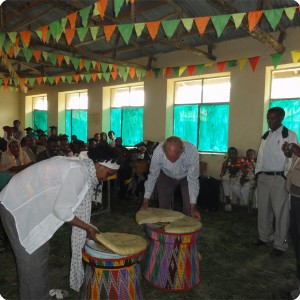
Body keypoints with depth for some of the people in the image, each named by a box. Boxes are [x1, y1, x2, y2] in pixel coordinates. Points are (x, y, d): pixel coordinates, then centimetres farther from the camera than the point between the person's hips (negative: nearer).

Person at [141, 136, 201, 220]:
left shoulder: (192, 151, -38)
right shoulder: (158, 151, -34)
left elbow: (192, 180, -28)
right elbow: (152, 176, -21)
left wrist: (193, 207, -27)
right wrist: (145, 202, -17)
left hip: (186, 177, -1)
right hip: (166, 176, 1)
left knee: (189, 209, -8)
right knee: (163, 207, 0)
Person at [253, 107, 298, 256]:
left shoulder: (290, 135, -5)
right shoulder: (265, 136, 13)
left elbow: (292, 158, -9)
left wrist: (285, 177, -14)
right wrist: (258, 173, 8)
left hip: (279, 178, -6)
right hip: (263, 177, 6)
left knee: (280, 212, 1)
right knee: (263, 209, 13)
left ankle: (280, 244, 13)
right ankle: (265, 237, 29)